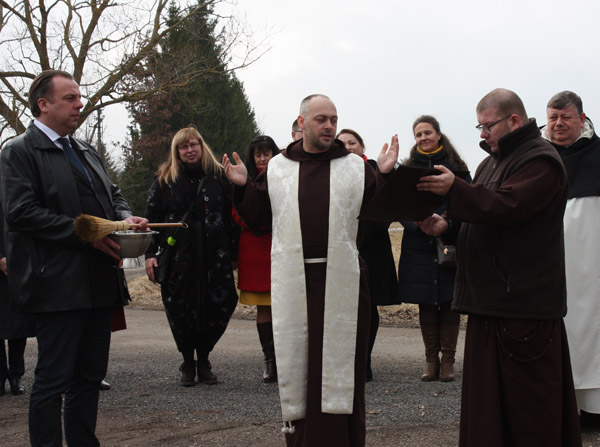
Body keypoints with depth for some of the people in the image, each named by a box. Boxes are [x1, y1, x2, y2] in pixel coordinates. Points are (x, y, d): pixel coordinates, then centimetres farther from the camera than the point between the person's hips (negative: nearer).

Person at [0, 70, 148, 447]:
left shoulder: (86, 152, 20)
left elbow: (113, 195, 26)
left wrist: (125, 218, 2)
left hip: (99, 283, 8)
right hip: (61, 285, -8)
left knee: (90, 375, 14)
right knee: (54, 378, -3)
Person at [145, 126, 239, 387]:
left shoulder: (218, 177, 9)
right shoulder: (164, 180, 7)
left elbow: (232, 218, 9)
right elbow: (152, 217, 6)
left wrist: (234, 254, 4)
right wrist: (150, 253, -3)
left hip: (213, 256, 1)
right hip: (177, 257, 0)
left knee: (216, 307, -2)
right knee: (180, 310, 1)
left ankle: (203, 361, 17)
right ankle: (188, 363, 18)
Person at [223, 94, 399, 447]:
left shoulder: (356, 166, 7)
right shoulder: (276, 168, 9)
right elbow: (256, 218, 11)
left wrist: (385, 175, -7)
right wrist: (243, 186, -3)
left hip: (342, 281, -1)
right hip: (292, 282, 1)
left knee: (340, 358, 3)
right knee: (295, 356, 6)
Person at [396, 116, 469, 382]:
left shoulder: (455, 167, 4)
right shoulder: (408, 168, 9)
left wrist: (446, 221, -17)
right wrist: (419, 222, -15)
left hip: (450, 244, -1)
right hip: (419, 247, 1)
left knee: (449, 303, 1)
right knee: (426, 304, 5)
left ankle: (447, 360, 10)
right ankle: (431, 360, 14)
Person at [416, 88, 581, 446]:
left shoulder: (540, 161, -10)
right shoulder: (495, 161, 20)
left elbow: (506, 207, -24)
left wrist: (455, 188, -24)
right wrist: (446, 225, 6)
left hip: (524, 300, -9)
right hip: (492, 297, 9)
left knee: (527, 396, -3)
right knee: (490, 394, 11)